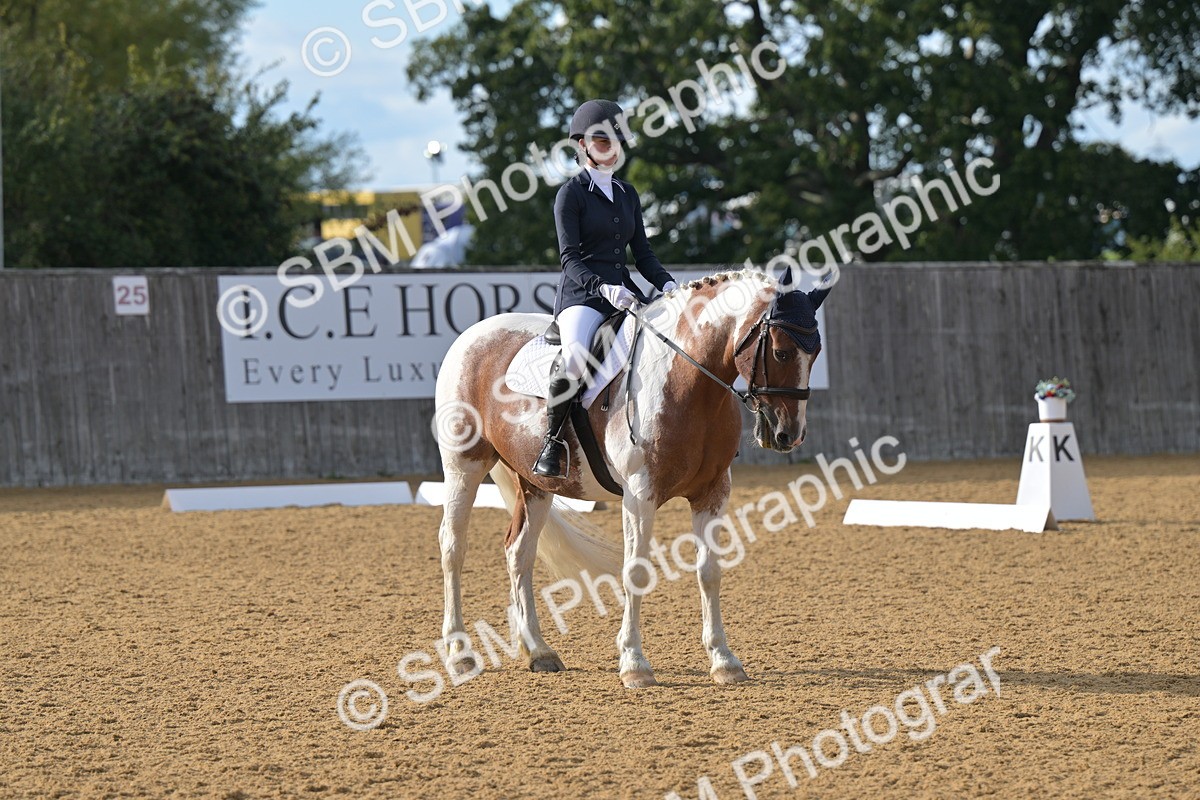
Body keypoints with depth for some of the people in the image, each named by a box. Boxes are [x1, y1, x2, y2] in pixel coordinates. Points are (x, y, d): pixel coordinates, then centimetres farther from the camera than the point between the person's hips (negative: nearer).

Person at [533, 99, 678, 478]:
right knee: (574, 355, -35)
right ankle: (551, 444, -23)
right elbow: (570, 258, -9)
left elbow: (642, 252, 17)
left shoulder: (627, 194, 18)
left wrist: (666, 283, -2)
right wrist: (602, 287, -25)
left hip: (624, 292, 6)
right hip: (581, 294, -6)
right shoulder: (572, 193, -1)